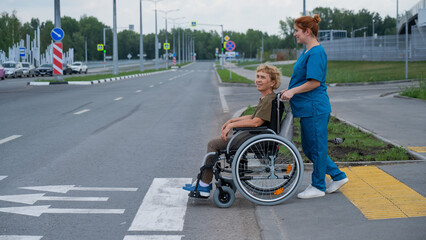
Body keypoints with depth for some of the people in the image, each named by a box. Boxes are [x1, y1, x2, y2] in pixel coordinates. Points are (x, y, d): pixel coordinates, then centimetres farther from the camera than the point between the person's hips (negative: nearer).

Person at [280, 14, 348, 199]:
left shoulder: (316, 53, -15)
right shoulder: (307, 52, 15)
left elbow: (314, 82, -21)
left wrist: (293, 91, -21)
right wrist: (289, 90, 13)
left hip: (315, 108, -11)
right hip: (307, 108, 11)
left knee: (316, 147, 1)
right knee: (308, 148, 15)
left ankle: (318, 187, 12)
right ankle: (338, 176, 24)